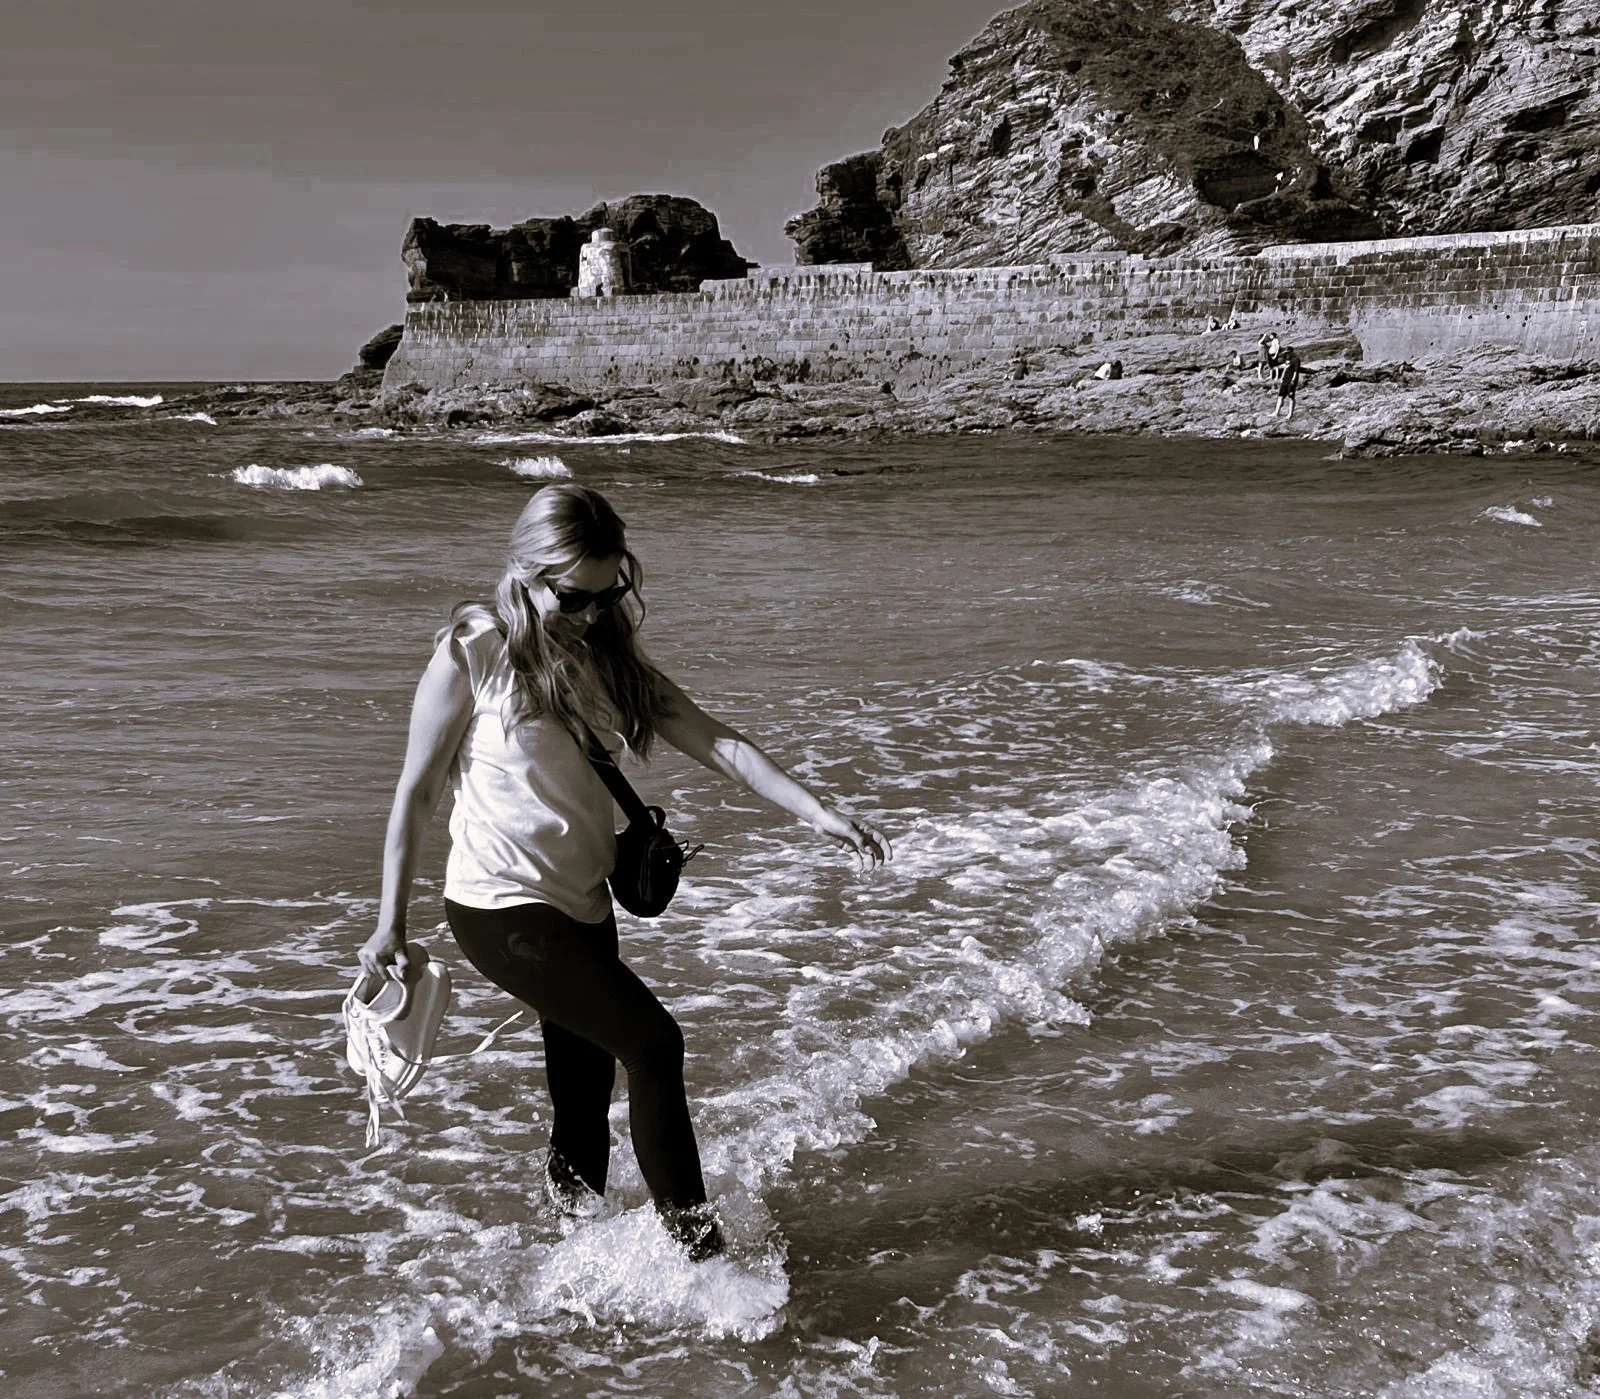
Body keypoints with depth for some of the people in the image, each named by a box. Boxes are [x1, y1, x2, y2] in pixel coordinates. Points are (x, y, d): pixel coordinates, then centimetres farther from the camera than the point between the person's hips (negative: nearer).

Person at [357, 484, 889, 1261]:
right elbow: (416, 792, -7)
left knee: (585, 1087, 14)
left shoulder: (607, 658, 6)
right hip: (501, 908, -7)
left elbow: (718, 744, -2)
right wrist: (390, 926, -5)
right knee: (652, 1043, -14)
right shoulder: (472, 656, -12)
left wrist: (818, 812, -13)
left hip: (582, 904, 7)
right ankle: (696, 1248, -3)